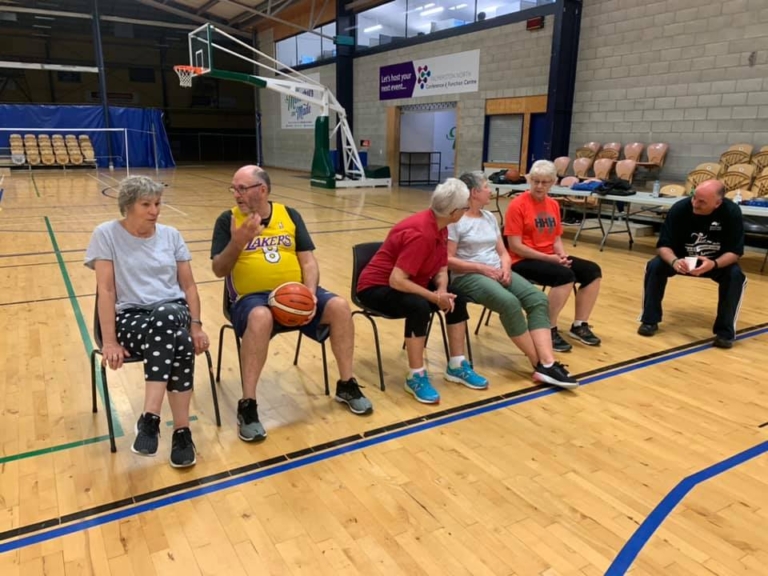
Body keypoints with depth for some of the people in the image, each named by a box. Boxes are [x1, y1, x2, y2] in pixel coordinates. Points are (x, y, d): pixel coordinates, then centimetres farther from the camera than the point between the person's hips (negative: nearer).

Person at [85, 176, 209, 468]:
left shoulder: (171, 235, 10)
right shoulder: (106, 234, 1)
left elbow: (189, 285, 10)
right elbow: (106, 289, -7)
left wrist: (196, 324, -4)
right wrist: (109, 340, -14)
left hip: (173, 312, 3)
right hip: (131, 317, -3)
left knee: (165, 316, -36)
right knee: (180, 345, -35)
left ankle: (149, 419, -31)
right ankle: (181, 430, -26)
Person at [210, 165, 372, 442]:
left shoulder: (289, 215, 9)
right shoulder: (228, 220, 2)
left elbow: (308, 261, 5)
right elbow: (218, 270, -2)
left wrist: (310, 294, -12)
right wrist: (237, 241, -20)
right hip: (252, 297, -3)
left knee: (339, 306, -20)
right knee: (260, 318, -38)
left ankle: (346, 385, -2)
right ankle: (247, 405, -27)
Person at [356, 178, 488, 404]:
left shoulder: (440, 227, -3)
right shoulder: (420, 233, -31)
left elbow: (441, 269, 1)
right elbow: (397, 280, -35)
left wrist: (442, 291, -20)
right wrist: (435, 297, -29)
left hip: (407, 284, 9)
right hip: (376, 287, -9)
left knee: (457, 299, -2)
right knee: (419, 307, -36)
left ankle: (457, 366, 7)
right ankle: (416, 377, -21)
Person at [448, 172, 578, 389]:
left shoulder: (489, 217, 19)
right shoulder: (456, 220, -6)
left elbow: (503, 252, 17)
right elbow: (448, 260, -12)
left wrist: (505, 267, -6)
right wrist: (482, 268, -18)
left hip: (497, 272, 8)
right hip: (467, 276, -7)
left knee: (538, 299, -18)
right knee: (509, 302, -33)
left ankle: (548, 364, -28)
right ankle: (539, 364, -19)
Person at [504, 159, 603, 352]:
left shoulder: (553, 205, 10)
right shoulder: (518, 205, -13)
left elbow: (556, 238, 14)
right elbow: (515, 246, -17)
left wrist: (562, 255, -9)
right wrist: (548, 258, -19)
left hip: (551, 258, 8)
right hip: (524, 261, -8)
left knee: (592, 271, -3)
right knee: (565, 275, -30)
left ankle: (579, 325, 7)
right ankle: (549, 330, -16)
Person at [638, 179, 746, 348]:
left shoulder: (732, 212, -26)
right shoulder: (679, 208, -26)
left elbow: (734, 252, -23)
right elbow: (664, 244, -22)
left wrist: (714, 264, -43)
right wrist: (674, 261, -44)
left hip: (718, 262, 0)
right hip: (682, 259, 1)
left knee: (735, 275, -30)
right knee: (655, 266, -25)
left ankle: (725, 330, -17)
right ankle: (649, 320, -11)